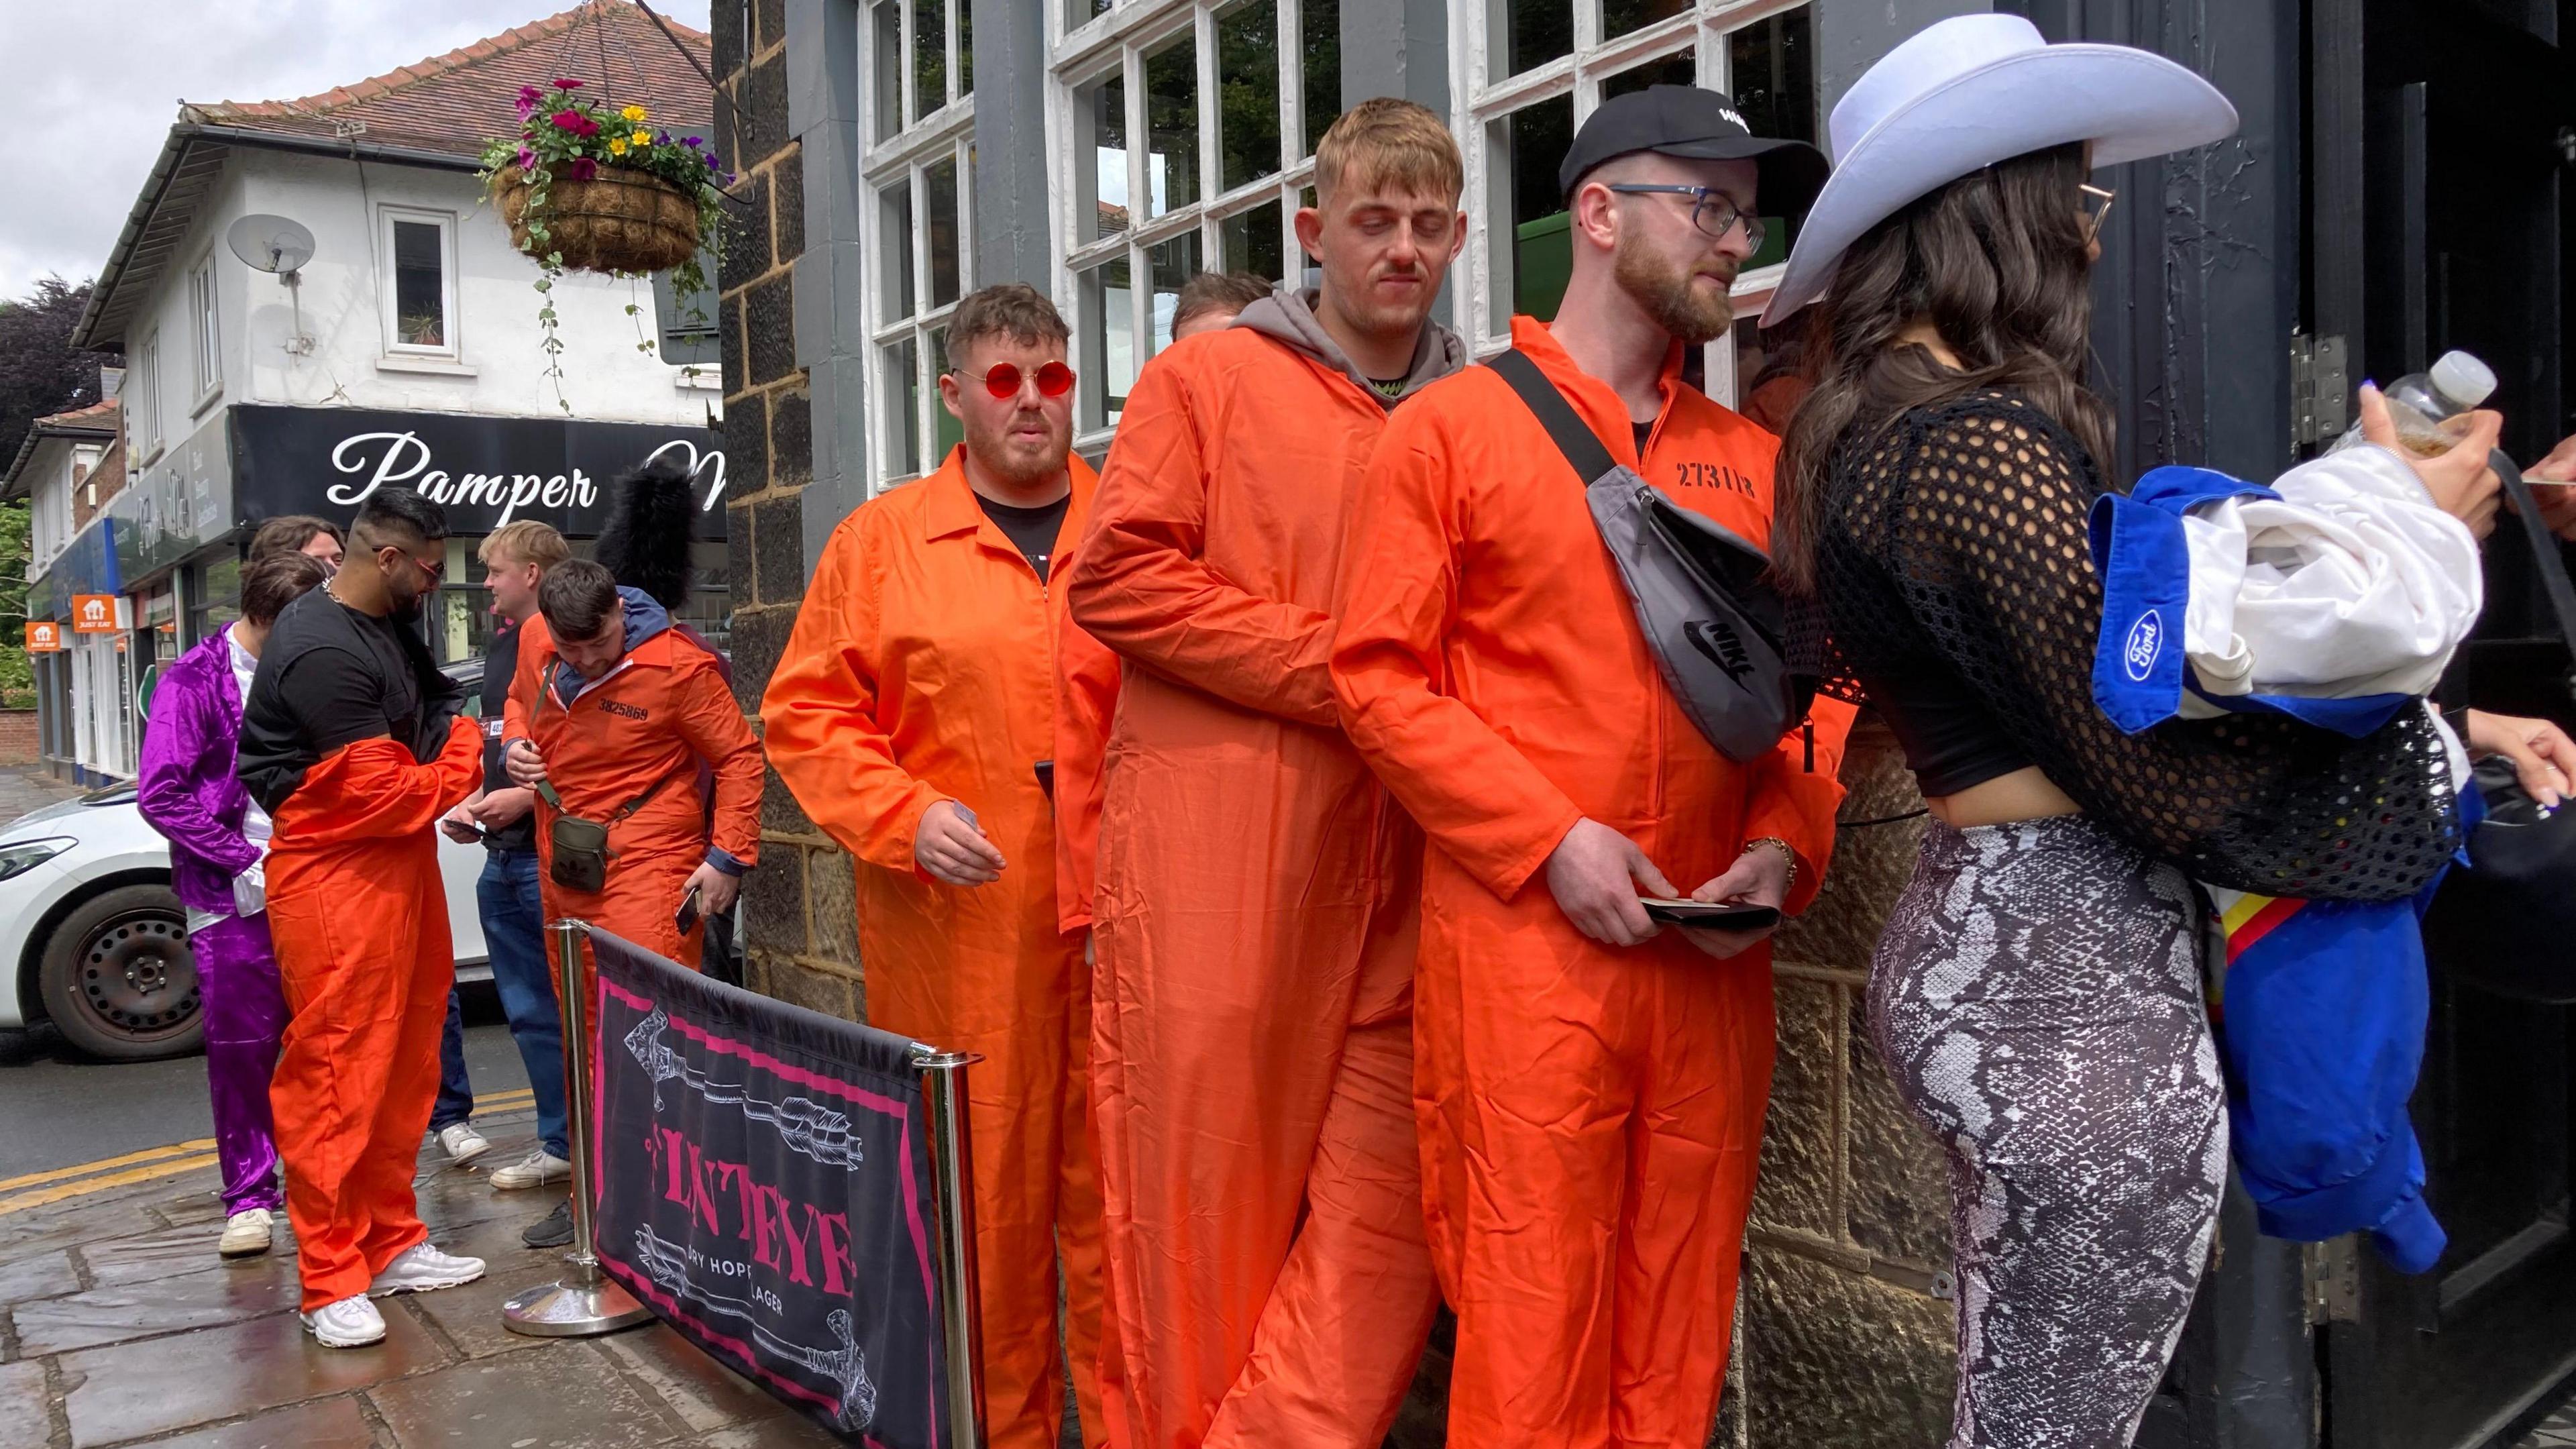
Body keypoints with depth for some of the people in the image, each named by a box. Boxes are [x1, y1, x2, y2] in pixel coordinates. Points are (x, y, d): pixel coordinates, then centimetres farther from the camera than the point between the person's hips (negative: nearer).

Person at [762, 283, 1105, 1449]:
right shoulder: (882, 539, 7)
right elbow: (807, 709, 7)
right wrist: (904, 817, -7)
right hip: (957, 925, 0)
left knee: (1115, 1181, 5)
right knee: (978, 1189, 6)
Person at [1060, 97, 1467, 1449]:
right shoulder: (1207, 378, 6)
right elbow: (1116, 579, -4)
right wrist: (1337, 667, -9)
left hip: (1398, 876, 4)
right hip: (1214, 871, -3)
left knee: (1385, 1207, 2)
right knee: (1206, 1196, 3)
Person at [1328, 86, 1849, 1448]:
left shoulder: (1751, 460, 13)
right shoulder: (1451, 429, 0)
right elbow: (1378, 676, -6)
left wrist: (1784, 842, -3)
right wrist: (1551, 840, -13)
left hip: (1712, 957, 5)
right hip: (1524, 942, -4)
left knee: (1680, 1321, 13)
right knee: (1534, 1315, 2)